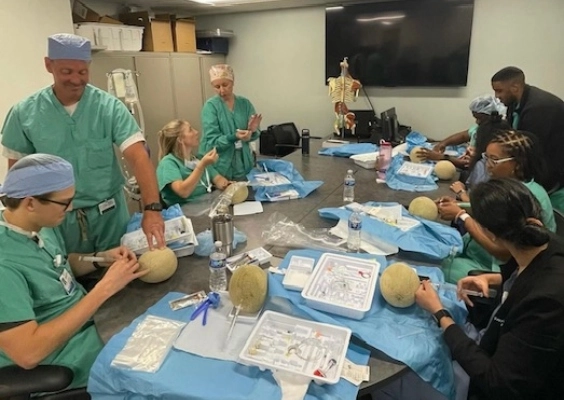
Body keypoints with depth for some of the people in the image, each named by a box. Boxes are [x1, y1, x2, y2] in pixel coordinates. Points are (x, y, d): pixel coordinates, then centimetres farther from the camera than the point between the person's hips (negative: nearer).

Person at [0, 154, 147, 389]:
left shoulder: (42, 224, -4)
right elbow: (28, 353, -32)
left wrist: (101, 258, -6)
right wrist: (104, 289, -31)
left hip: (90, 323, 8)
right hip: (66, 365, -7)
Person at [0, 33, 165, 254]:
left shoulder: (110, 107, -11)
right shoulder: (24, 113, -5)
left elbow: (138, 157, -20)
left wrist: (152, 208, -32)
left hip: (109, 213, -1)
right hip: (56, 218, 1)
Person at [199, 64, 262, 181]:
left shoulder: (245, 103, 2)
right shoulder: (211, 106, -7)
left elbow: (252, 136, 2)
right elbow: (212, 141, -13)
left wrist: (252, 130, -20)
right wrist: (234, 137, -28)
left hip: (243, 165, 3)